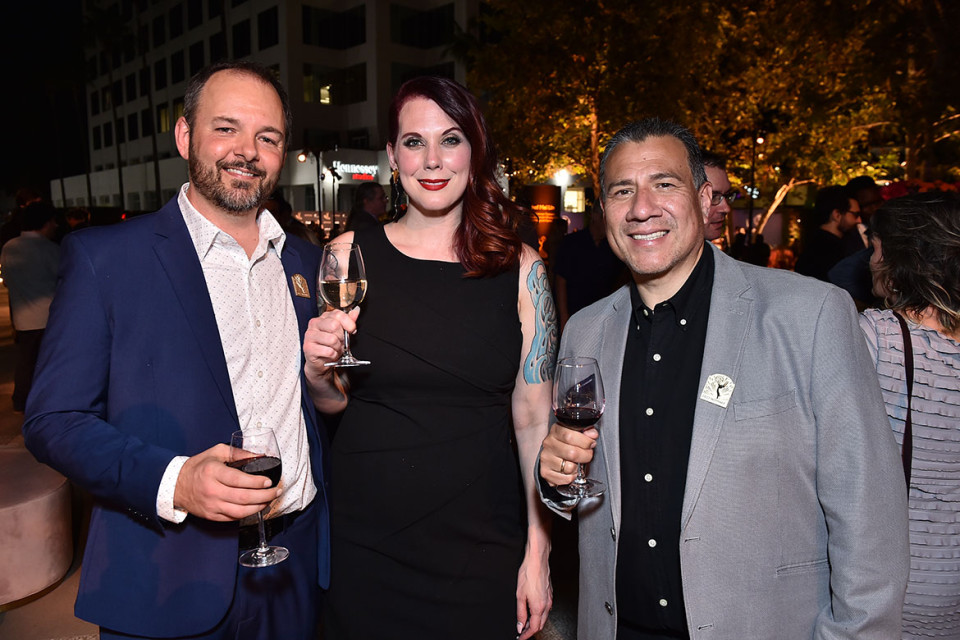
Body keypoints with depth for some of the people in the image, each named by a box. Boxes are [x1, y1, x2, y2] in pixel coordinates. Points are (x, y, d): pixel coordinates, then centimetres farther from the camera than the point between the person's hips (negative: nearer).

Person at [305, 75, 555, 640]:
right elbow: (334, 401, 5)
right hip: (365, 543, 1)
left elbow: (534, 418, -2)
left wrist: (539, 550, -4)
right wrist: (318, 369, -17)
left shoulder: (520, 269, -5)